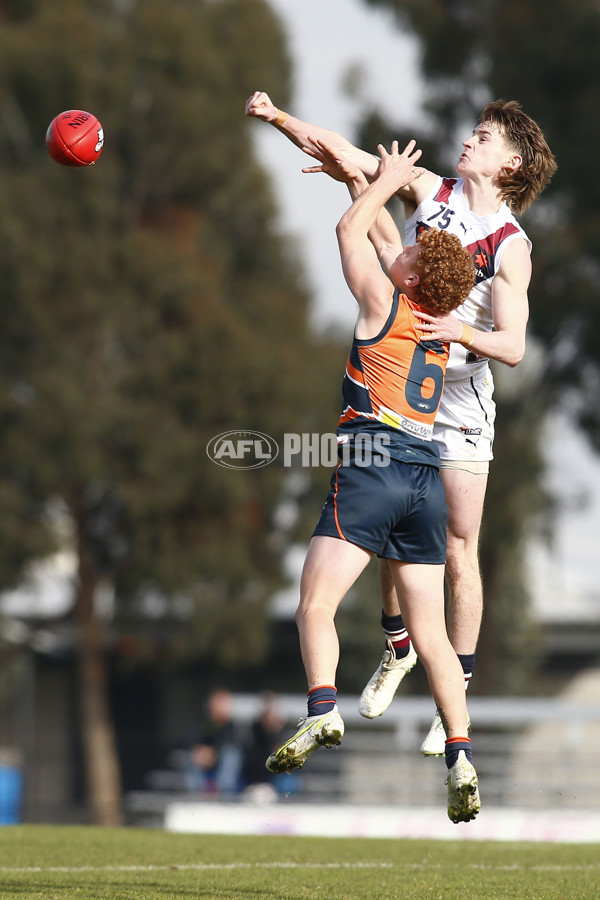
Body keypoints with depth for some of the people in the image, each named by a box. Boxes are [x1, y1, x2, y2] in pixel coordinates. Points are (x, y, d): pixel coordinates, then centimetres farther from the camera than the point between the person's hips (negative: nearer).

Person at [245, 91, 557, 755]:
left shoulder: (511, 246, -11)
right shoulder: (428, 191, 1)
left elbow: (513, 347, -16)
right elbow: (347, 155, 0)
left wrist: (461, 331, -35)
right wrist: (278, 116, -12)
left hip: (458, 407, -4)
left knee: (458, 555, -3)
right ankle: (397, 648, 34)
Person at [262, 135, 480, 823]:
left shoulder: (384, 304, -2)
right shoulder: (440, 323, 15)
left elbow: (351, 232, 12)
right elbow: (383, 236, 30)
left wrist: (385, 181, 24)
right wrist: (358, 179, 37)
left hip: (370, 467, -6)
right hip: (427, 477, 6)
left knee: (316, 603, -11)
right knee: (429, 630, 5)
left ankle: (322, 713, -32)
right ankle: (461, 759, -5)